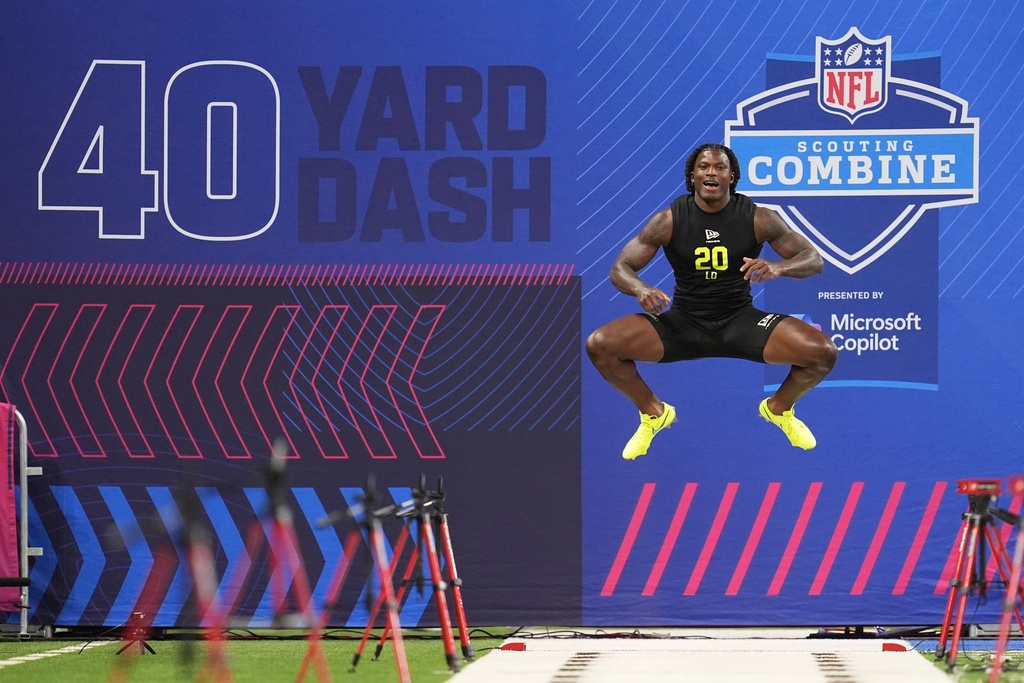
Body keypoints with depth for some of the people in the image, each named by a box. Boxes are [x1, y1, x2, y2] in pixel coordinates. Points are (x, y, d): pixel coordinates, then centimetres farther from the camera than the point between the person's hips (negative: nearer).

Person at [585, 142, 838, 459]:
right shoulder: (668, 220, -10)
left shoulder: (757, 218, -11)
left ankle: (779, 408, 14)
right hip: (683, 322, 0)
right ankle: (654, 413, 10)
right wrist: (641, 289, -32)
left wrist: (778, 267, -31)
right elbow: (620, 268, -7)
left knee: (823, 352, -22)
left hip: (741, 321, 0)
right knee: (599, 345, -21)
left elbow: (814, 259, -8)